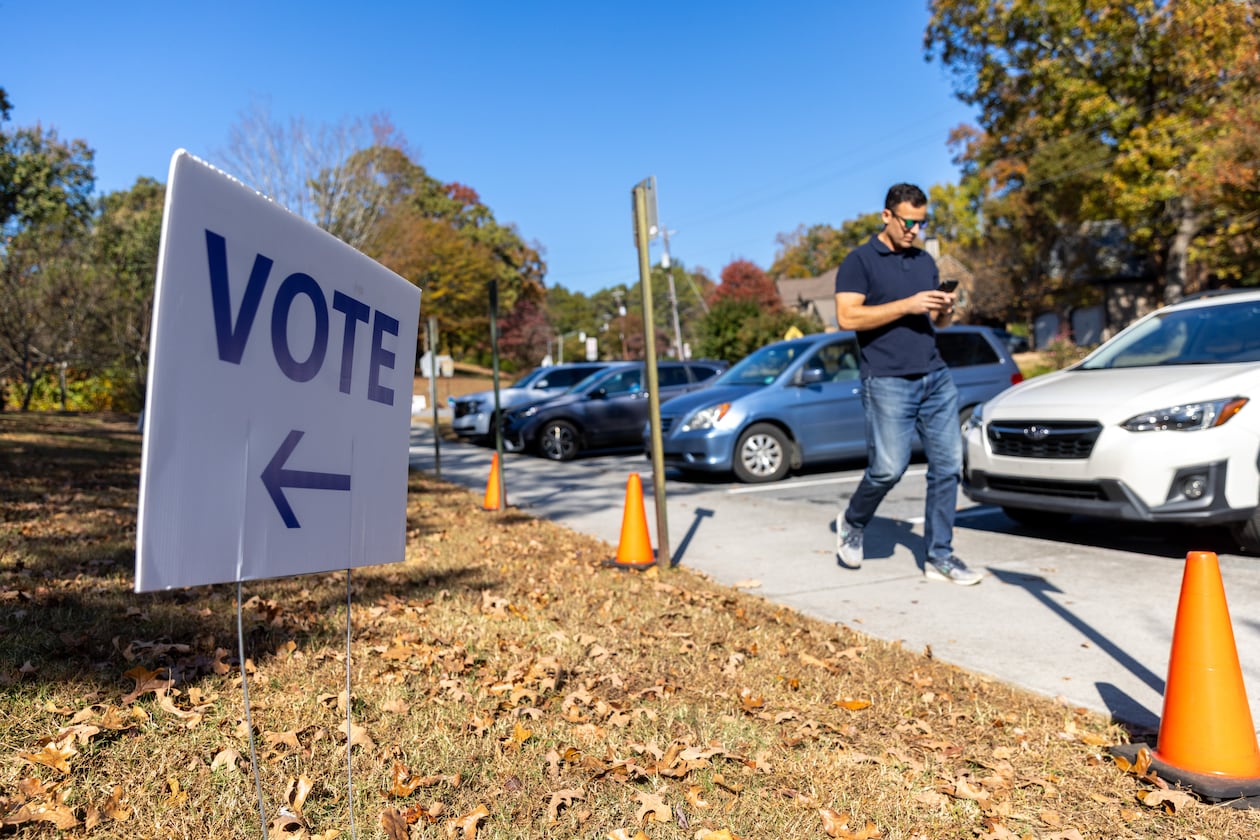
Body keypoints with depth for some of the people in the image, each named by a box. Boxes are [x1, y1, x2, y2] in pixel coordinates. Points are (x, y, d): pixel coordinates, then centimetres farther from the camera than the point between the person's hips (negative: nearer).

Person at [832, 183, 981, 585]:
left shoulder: (925, 261, 19)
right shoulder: (860, 260, 0)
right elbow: (848, 317, -13)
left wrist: (946, 310, 2)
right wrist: (906, 305, -16)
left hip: (936, 377, 6)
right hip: (888, 382, -6)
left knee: (948, 465, 2)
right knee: (888, 468, -10)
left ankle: (939, 556, 11)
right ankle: (852, 523, 19)